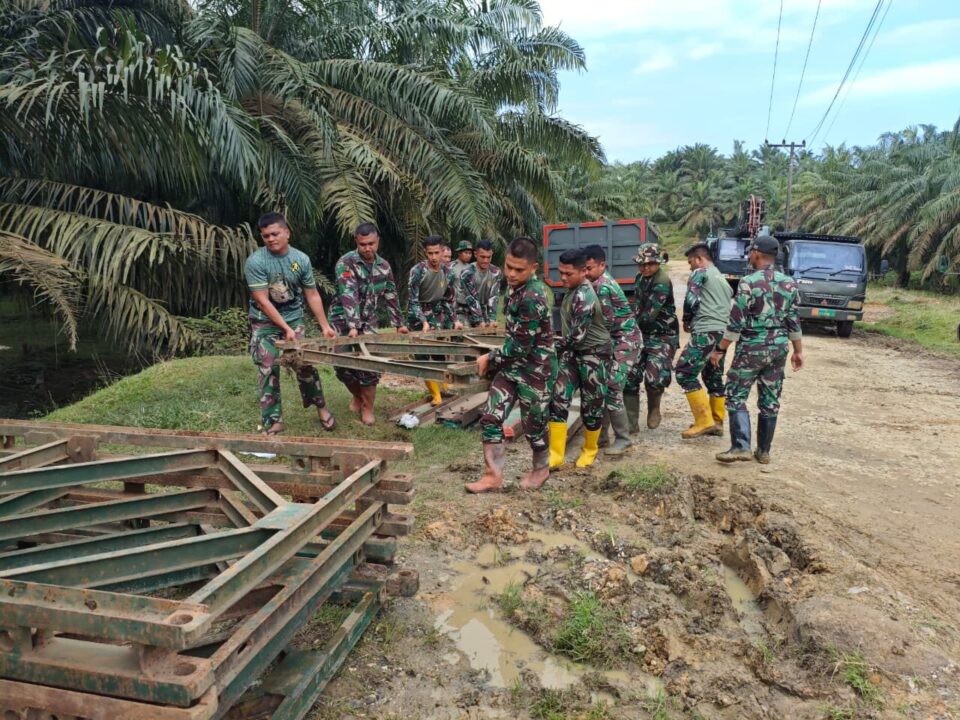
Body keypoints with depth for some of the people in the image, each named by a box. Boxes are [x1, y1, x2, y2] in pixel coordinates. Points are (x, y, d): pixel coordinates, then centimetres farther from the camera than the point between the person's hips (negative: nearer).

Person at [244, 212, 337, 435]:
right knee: (269, 371, -3)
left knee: (305, 364, 0)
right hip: (264, 322, -2)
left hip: (294, 318, 2)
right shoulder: (255, 262, -17)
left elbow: (312, 295, 0)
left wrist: (325, 326, -3)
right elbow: (262, 301, -19)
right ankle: (272, 421, 6)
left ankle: (321, 408, 19)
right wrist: (286, 329, -21)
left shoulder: (301, 259, -7)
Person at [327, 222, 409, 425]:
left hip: (369, 322, 3)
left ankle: (367, 408, 8)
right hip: (344, 320, -3)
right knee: (344, 365, -1)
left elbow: (391, 297, 9)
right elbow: (348, 296, -27)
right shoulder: (346, 263, -16)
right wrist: (353, 326, -36)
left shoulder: (384, 266, 1)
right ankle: (358, 395, 28)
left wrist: (399, 324, 6)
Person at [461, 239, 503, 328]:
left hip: (487, 314, 3)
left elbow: (494, 297, -8)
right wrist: (479, 321, -23)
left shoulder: (496, 273, -4)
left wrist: (492, 319, -19)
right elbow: (471, 300, -17)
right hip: (472, 317, -3)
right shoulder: (467, 274, -15)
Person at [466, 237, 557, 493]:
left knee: (533, 424, 10)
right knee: (490, 418, 3)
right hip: (513, 365, 8)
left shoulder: (532, 298, -26)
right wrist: (495, 359, 15)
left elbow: (521, 347, -24)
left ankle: (541, 470, 34)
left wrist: (489, 358, -11)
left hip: (535, 369, -8)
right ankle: (493, 475, 13)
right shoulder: (519, 286, 3)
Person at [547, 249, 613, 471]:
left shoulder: (584, 297, -24)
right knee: (558, 399, -3)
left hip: (594, 354, -8)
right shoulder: (573, 290, 5)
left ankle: (589, 451, 26)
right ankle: (556, 454, 1)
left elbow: (577, 336, -26)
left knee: (591, 405, 4)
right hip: (573, 352, 8)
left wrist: (554, 346, -12)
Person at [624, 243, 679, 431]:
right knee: (630, 376, -2)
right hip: (642, 334, 7)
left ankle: (654, 408, 14)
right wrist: (633, 326, 7)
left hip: (663, 337, -7)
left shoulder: (662, 282, -18)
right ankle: (631, 422, 9)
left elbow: (649, 313, -23)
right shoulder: (641, 277, 9)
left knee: (654, 378, -19)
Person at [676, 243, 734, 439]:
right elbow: (729, 308, 24)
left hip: (706, 332, -9)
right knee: (714, 377, 16)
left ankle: (704, 421, -10)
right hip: (722, 333, 9)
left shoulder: (700, 273, 0)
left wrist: (686, 321, 7)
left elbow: (691, 301, -11)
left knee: (684, 373, -7)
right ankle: (717, 422, 19)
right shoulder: (723, 279, 28)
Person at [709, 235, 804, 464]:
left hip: (752, 348, -5)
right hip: (779, 348, 6)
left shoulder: (748, 282, -12)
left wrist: (720, 349, -8)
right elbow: (794, 321, 8)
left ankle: (741, 446, -7)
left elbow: (736, 322, -14)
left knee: (736, 396, 3)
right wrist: (798, 351, 16)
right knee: (770, 400, 10)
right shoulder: (789, 283, 5)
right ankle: (764, 451, 17)